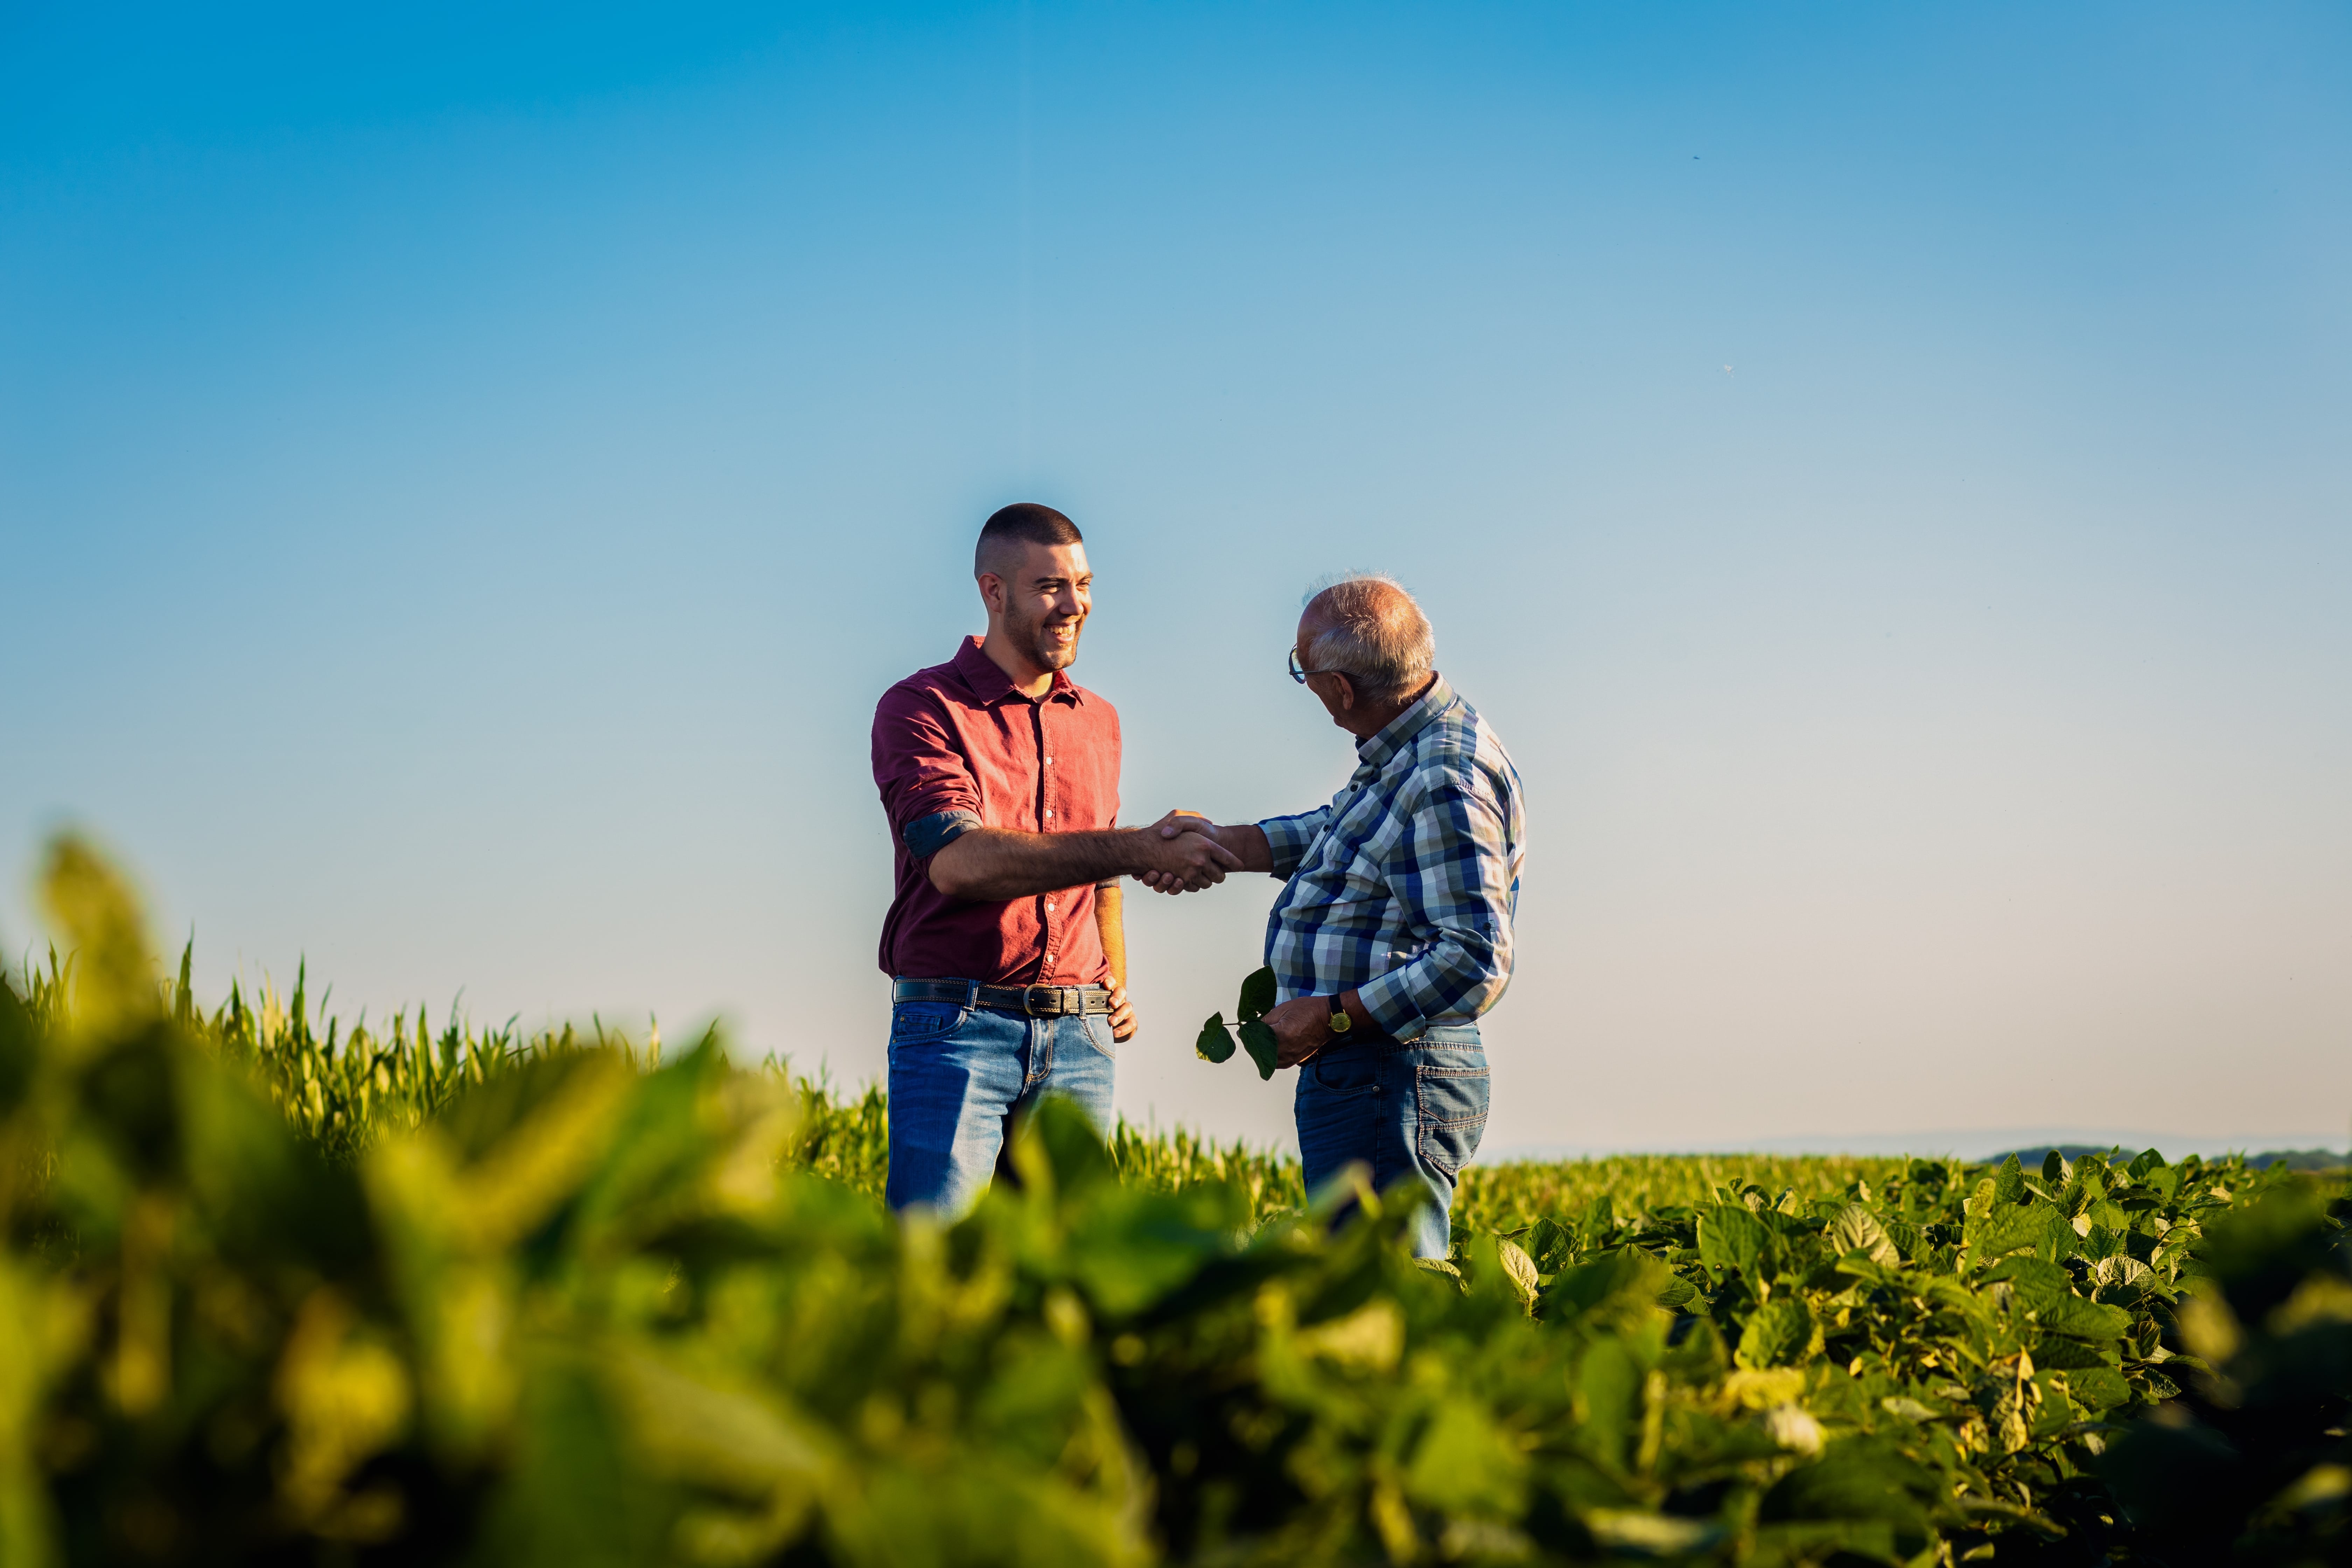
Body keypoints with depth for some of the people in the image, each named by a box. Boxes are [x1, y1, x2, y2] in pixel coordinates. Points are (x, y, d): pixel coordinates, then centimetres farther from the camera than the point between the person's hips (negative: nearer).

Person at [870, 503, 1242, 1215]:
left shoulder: (1098, 721, 16)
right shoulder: (920, 708, -4)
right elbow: (958, 861, -20)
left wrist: (1117, 985, 11)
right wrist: (1138, 849, -26)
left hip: (1079, 1039, 5)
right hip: (956, 1027, -5)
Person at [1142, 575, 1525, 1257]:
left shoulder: (1446, 784, -21)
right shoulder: (1407, 753, 11)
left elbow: (1477, 963, -26)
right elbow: (1342, 832, 31)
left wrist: (1332, 1017, -20)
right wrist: (1225, 843, 24)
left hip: (1388, 1084, -11)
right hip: (1358, 1074, 11)